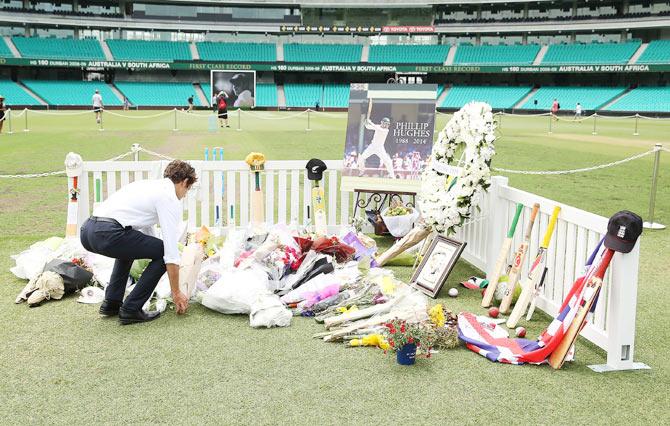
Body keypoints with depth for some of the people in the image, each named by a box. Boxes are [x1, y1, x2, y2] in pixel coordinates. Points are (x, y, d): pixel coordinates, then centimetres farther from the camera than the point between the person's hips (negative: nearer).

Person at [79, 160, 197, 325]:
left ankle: (111, 303, 28)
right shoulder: (171, 200, 3)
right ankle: (131, 309, 5)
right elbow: (170, 250, -1)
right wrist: (176, 292, 7)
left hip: (86, 229, 9)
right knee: (163, 253, 5)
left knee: (129, 247, 37)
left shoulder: (148, 185, 30)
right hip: (108, 233, -9)